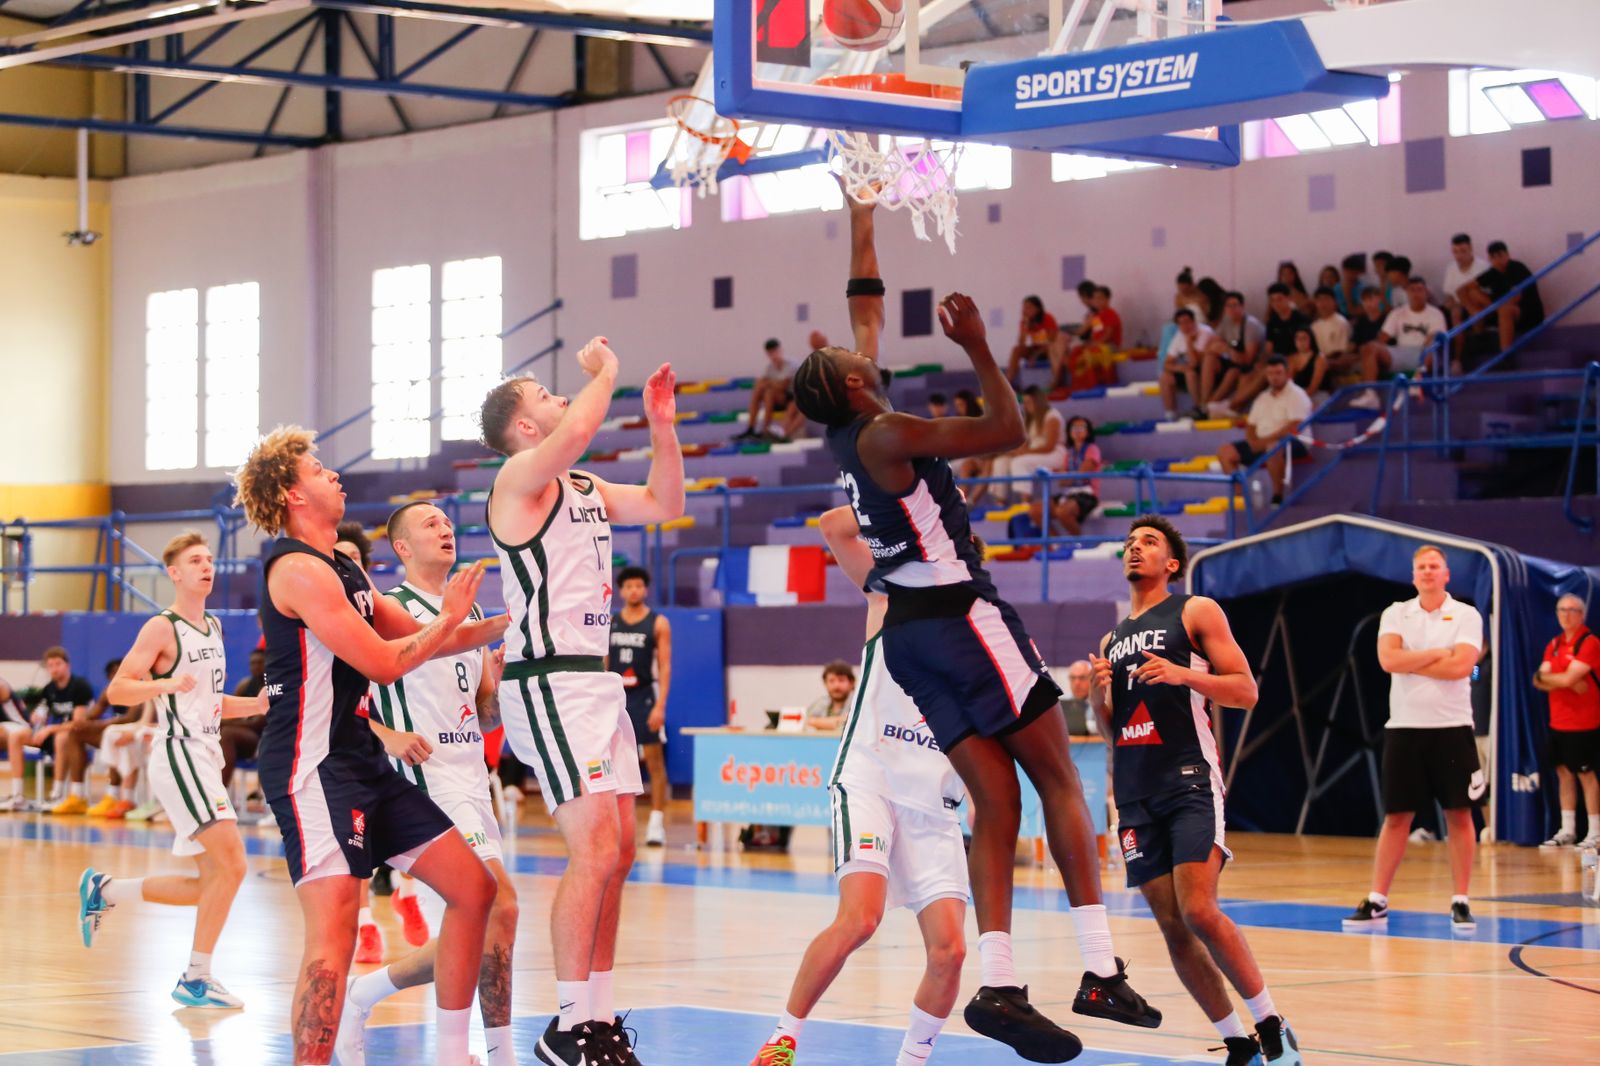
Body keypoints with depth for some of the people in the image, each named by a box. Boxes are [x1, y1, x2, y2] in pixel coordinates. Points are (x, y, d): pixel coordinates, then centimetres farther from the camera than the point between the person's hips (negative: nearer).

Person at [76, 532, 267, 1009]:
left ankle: (103, 890, 25)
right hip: (180, 756, -9)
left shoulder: (213, 627, 17)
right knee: (231, 863, -19)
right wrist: (167, 684, -31)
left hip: (205, 760, 9)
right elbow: (118, 690, -15)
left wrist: (259, 704, 12)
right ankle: (196, 978, -13)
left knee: (210, 884, 10)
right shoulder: (162, 628, -8)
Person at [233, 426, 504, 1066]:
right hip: (311, 766, -10)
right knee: (335, 929, -21)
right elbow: (384, 663, -16)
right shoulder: (299, 569, -13)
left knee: (472, 887, 10)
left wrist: (504, 624, 16)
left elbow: (420, 639, 25)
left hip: (362, 761, 10)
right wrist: (448, 619, -2)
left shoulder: (341, 568, 18)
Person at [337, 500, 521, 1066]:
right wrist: (386, 736, -21)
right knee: (499, 904, -19)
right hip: (426, 776, -8)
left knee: (473, 932, 7)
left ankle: (363, 994, 21)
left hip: (470, 779, 8)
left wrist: (499, 681, 0)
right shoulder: (388, 609, -4)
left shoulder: (472, 612, 18)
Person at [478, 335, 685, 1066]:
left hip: (595, 678, 9)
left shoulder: (586, 489, 18)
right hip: (549, 682, -9)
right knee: (594, 849, -15)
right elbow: (579, 429, -27)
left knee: (616, 853, 9)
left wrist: (662, 423, 11)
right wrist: (604, 369, -11)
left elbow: (664, 503, 22)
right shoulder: (521, 478, -8)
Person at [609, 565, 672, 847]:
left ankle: (657, 822, -5)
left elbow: (665, 667, -6)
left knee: (654, 760, -5)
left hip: (644, 696, -4)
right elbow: (602, 665, 13)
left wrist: (660, 706, -15)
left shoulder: (658, 623, -2)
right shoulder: (609, 623, 9)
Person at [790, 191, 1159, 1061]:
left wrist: (862, 225, 29)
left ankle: (998, 986, -7)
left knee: (996, 805, 4)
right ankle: (1101, 971, -8)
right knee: (1058, 779, -3)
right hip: (960, 617, -8)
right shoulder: (887, 434, -13)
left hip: (909, 630, 8)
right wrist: (976, 347, -9)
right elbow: (1007, 430, -14)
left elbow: (867, 309, 23)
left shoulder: (847, 432, 11)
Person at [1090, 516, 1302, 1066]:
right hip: (1135, 791, 6)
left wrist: (1183, 674, -17)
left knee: (1199, 912, -19)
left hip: (1190, 781, -6)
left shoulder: (1196, 612, 4)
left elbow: (1246, 691, -3)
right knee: (1172, 928, -1)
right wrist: (1098, 696, 2)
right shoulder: (1113, 639, 21)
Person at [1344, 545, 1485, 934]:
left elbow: (1461, 666, -15)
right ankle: (1376, 903, 7)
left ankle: (1460, 902, 6)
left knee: (1459, 814, -1)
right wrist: (1438, 654, -11)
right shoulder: (1395, 614, 6)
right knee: (1396, 817, 4)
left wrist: (1410, 662, -10)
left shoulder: (1466, 615, 0)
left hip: (1452, 727, -1)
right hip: (1404, 727, 1)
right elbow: (1388, 659, -11)